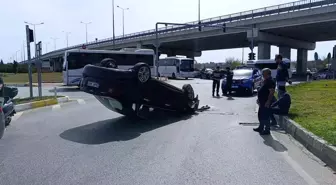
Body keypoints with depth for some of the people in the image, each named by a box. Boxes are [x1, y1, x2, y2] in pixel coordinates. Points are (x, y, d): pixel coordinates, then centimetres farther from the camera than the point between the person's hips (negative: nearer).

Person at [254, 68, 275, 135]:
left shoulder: (270, 82, -17)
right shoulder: (265, 81, 15)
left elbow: (271, 92, -23)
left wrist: (268, 102, -26)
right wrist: (259, 99, 23)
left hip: (266, 102, -11)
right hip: (262, 101, 11)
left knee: (265, 116, -4)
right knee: (260, 115, 18)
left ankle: (267, 130, 5)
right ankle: (261, 127, 30)